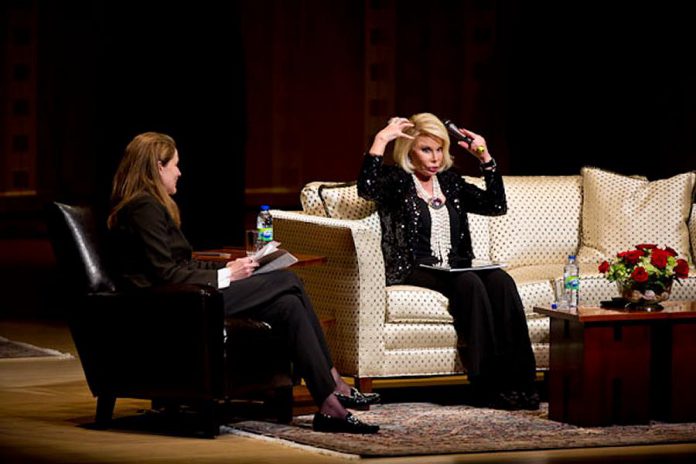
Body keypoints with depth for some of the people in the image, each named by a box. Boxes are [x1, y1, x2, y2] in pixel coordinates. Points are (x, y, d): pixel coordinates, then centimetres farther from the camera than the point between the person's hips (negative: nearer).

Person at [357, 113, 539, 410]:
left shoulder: (449, 182, 22)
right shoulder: (396, 181, 5)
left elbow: (496, 205, 14)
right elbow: (366, 189, -18)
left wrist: (486, 158, 9)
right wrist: (380, 140, -17)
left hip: (454, 268, 5)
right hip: (413, 271, -5)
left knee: (501, 281, -26)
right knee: (469, 284, -34)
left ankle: (516, 382, -31)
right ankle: (488, 383, -35)